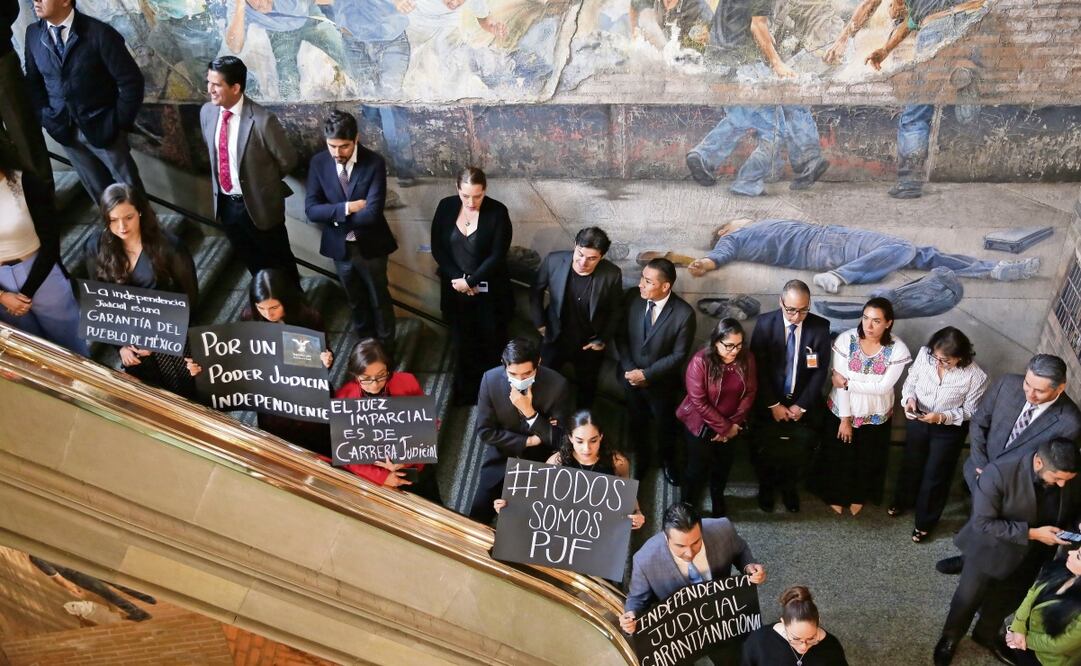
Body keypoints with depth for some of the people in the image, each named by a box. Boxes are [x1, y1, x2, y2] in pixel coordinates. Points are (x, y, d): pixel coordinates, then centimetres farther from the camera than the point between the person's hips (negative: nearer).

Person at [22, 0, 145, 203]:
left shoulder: (99, 33, -18)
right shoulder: (33, 34, -2)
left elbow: (131, 81, -14)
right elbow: (33, 80, 10)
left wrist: (120, 123, -10)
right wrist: (46, 118, 0)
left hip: (102, 128, -4)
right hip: (63, 130, 4)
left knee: (128, 185, 10)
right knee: (98, 190, 16)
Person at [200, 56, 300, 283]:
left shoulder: (262, 120, -25)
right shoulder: (207, 112, -5)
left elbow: (287, 160, -11)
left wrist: (262, 182, 2)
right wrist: (220, 179, 10)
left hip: (259, 204, -5)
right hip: (225, 203, 6)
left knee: (279, 264, 14)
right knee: (253, 264, 23)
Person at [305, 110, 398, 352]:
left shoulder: (374, 163, -19)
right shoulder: (318, 163, -9)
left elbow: (372, 213, -27)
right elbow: (311, 209, -14)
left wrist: (335, 217, -17)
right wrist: (347, 208, -25)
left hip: (370, 246, -3)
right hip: (339, 247, 3)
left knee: (379, 299, 16)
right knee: (355, 300, 22)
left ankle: (386, 347, 35)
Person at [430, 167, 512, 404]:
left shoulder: (498, 212, -14)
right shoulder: (446, 207, -5)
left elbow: (497, 256, -16)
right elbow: (437, 248, -2)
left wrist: (470, 281, -18)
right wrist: (457, 278, -13)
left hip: (489, 293, -3)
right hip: (456, 291, 3)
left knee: (492, 345, 9)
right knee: (462, 344, 14)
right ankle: (465, 392, 32)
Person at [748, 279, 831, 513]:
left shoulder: (820, 327, -12)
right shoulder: (765, 323, -14)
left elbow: (821, 371, -8)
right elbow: (758, 368, -11)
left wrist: (801, 405, -11)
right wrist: (773, 404, -13)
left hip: (803, 404, 1)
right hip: (770, 404, 0)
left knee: (797, 454, 14)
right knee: (765, 452, 15)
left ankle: (789, 488, 42)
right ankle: (766, 487, 42)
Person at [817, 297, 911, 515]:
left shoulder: (897, 349, -21)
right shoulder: (846, 339, -21)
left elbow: (883, 387, -20)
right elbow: (839, 382, -18)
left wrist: (848, 383, -21)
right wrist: (845, 418, -15)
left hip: (875, 416, 0)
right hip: (842, 411, 0)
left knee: (867, 459, 22)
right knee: (838, 456, 19)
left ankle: (859, 496, 49)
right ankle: (837, 495, 45)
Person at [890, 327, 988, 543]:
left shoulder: (976, 377, -29)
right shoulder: (924, 354, -22)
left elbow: (970, 411, -16)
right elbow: (910, 381, -5)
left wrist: (942, 417, -29)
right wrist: (909, 399, -24)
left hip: (949, 430, -3)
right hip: (917, 421, 3)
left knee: (935, 475, 15)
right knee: (911, 464, 26)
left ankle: (925, 521, 39)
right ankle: (903, 500, 56)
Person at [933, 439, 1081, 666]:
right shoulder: (999, 473, -33)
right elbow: (983, 523, -31)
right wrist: (1031, 533, -35)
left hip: (1029, 560, 4)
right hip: (989, 554, -4)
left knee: (1004, 604, 28)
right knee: (968, 600, 19)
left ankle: (987, 635, 57)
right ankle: (949, 638, 48)